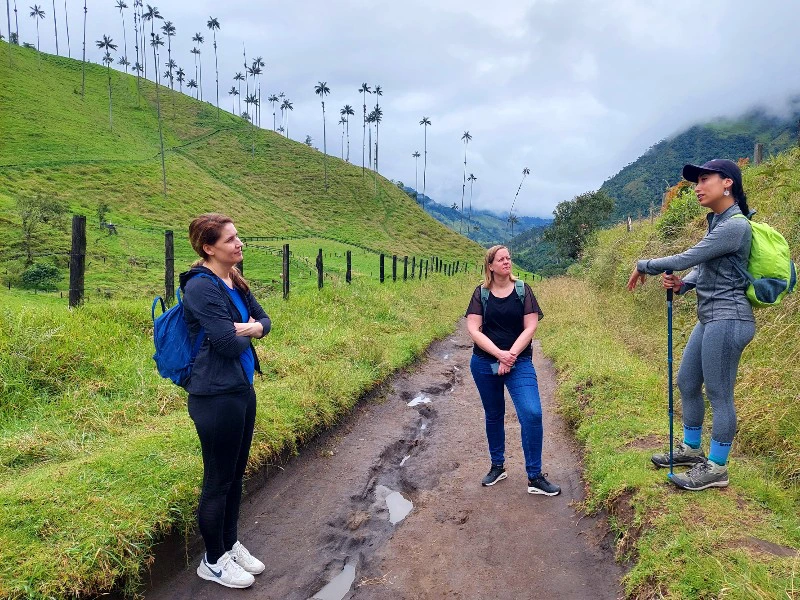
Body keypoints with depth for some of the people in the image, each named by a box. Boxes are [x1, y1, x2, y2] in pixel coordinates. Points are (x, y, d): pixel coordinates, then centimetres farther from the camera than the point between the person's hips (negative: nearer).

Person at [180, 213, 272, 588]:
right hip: (216, 397, -8)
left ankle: (230, 545, 38)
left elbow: (264, 320, 8)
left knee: (235, 476, 19)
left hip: (242, 389, 8)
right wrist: (248, 329, -2)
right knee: (218, 482, 7)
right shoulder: (201, 286, -18)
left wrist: (248, 327, -12)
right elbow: (229, 344, -22)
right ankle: (213, 562, 27)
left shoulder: (235, 282, 8)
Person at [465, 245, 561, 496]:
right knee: (494, 415, 14)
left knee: (532, 414, -14)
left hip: (519, 362, -1)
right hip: (484, 363, 1)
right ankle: (497, 466, 33)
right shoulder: (481, 292, -1)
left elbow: (530, 327, -6)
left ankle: (535, 478, -1)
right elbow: (473, 329, -9)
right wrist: (499, 354, -18)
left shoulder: (522, 289, -1)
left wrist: (511, 356, -16)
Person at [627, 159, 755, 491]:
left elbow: (687, 258, -18)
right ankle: (691, 449, 34)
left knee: (718, 394, -1)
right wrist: (681, 284, -4)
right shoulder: (717, 222, 13)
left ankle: (716, 468, 13)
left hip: (727, 320, -10)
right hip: (709, 319, 10)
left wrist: (643, 266, -5)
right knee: (686, 383, 17)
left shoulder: (734, 226, -18)